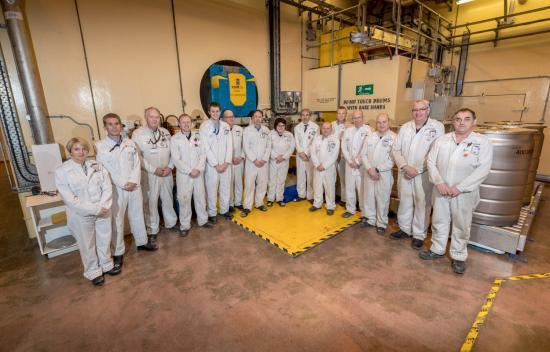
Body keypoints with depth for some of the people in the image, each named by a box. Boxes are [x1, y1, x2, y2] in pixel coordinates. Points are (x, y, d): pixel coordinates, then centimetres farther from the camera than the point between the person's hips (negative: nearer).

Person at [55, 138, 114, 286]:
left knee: (105, 240, 16)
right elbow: (70, 199, -15)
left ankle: (106, 264, 39)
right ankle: (93, 271, 33)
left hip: (103, 211, 3)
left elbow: (107, 187, -3)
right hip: (81, 215, -3)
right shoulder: (62, 171, -9)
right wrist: (94, 210, -19)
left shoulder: (96, 165, 1)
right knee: (87, 244, 13)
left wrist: (103, 206, -16)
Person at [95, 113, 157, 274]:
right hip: (115, 188, -3)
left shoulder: (130, 143, 6)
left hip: (134, 186, 3)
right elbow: (105, 170, -9)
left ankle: (142, 241, 34)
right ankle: (118, 252, 18)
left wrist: (133, 181, -13)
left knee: (137, 215, 15)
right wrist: (123, 184, -14)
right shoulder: (100, 146, -5)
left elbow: (137, 164, 1)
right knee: (117, 220, 4)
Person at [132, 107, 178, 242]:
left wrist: (170, 167, -7)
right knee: (151, 202, 6)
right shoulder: (137, 134, -6)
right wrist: (154, 169, -15)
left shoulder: (165, 132, 7)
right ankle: (152, 230, 22)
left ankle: (171, 223, 34)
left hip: (166, 173, 4)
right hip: (149, 175, -3)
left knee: (168, 199, 16)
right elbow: (137, 156, -10)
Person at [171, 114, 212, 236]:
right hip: (183, 174, -3)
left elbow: (203, 154, 4)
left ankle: (202, 220, 28)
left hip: (198, 173, 3)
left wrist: (198, 169, -10)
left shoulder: (197, 137, 7)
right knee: (184, 200, 2)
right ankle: (184, 226, 16)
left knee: (200, 197, 11)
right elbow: (176, 159, -9)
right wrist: (189, 171, -15)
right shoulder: (175, 139, -3)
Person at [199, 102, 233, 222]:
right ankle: (212, 213, 19)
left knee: (226, 187, 12)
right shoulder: (204, 127, -5)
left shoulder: (226, 126, 7)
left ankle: (224, 210, 28)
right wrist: (216, 164, -12)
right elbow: (206, 148, -9)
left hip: (225, 164, 4)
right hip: (212, 165, -3)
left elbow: (229, 145, 3)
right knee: (211, 189, 4)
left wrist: (226, 162, -7)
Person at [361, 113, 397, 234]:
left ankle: (382, 223, 21)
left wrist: (377, 169, -13)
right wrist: (369, 169, -10)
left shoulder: (394, 138, -9)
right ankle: (370, 219, 30)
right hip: (369, 173, 4)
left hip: (384, 174, -4)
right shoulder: (370, 136, 6)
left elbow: (393, 159, -13)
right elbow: (364, 154, 4)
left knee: (382, 199, 4)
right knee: (368, 197, 12)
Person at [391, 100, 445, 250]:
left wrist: (417, 169, -14)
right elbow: (396, 149, 4)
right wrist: (405, 166, -10)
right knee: (404, 201, 14)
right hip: (404, 173, 4)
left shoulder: (437, 127, -5)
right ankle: (404, 229, 31)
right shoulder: (405, 127, 7)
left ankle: (419, 235, 20)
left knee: (422, 204, 3)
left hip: (423, 174, -3)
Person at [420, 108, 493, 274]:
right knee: (439, 221, 13)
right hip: (441, 190, 3)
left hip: (464, 192, -2)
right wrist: (439, 182, -13)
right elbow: (431, 162, 0)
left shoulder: (483, 142, -6)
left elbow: (483, 169, -13)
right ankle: (437, 250, 31)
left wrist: (459, 187, -18)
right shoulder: (442, 140, 2)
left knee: (461, 225, 9)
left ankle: (458, 257, 27)